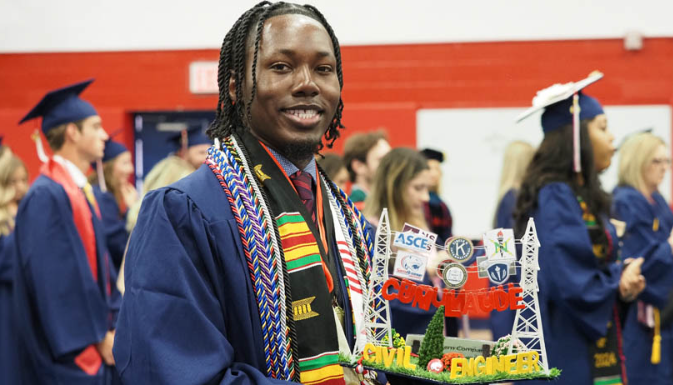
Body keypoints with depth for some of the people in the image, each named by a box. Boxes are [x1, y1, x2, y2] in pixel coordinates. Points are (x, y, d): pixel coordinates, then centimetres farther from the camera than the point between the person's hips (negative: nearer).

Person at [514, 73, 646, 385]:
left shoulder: (584, 196, 11)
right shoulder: (555, 198, -17)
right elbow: (570, 284, -25)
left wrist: (625, 282, -3)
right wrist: (618, 281, -8)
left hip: (595, 347, 9)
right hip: (565, 355, -9)